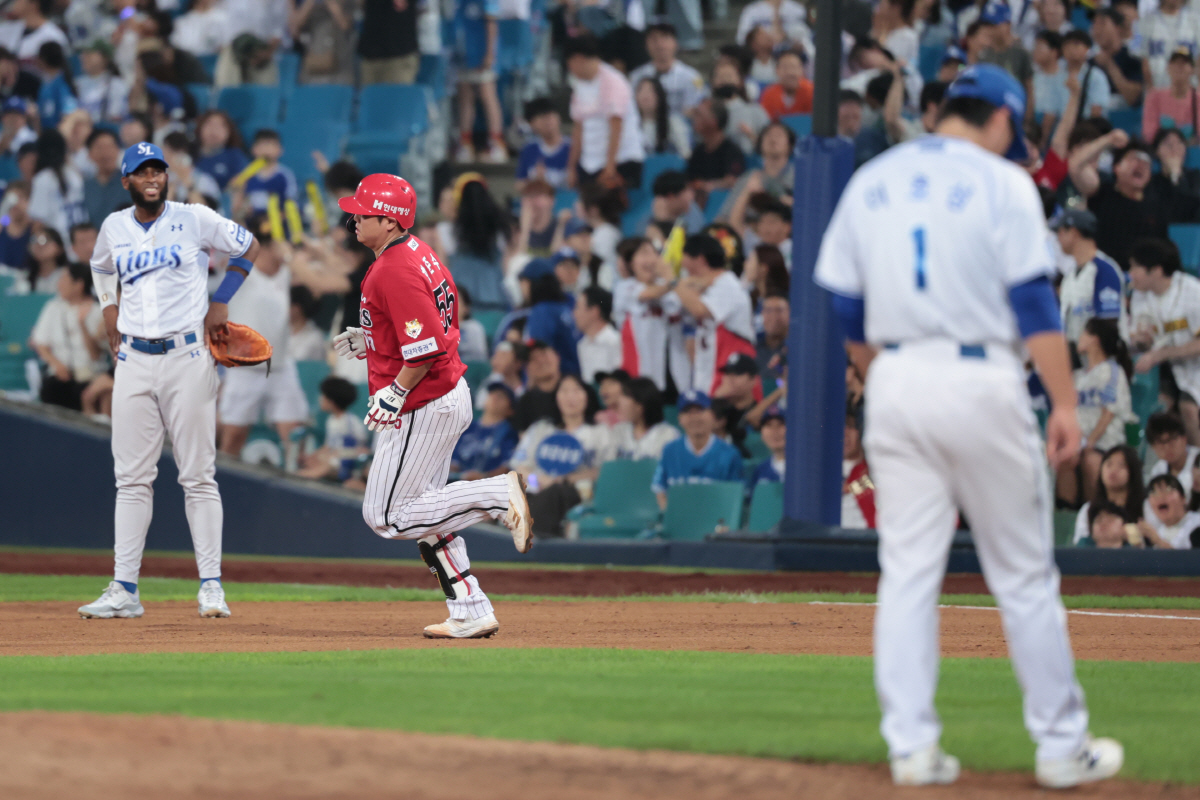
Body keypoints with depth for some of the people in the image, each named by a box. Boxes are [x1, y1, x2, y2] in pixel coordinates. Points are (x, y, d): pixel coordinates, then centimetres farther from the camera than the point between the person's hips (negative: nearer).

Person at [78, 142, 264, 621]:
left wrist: (220, 302, 3)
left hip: (188, 357, -3)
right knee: (132, 477, 2)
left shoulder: (196, 220, -1)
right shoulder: (114, 227, 9)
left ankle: (211, 585, 0)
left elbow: (248, 248, 11)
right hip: (134, 361, 3)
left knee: (198, 475, -3)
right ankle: (124, 590, 1)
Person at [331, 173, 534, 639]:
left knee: (386, 516, -5)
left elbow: (428, 347, -27)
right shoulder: (419, 254, 12)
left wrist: (395, 393, -24)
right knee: (422, 513, 15)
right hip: (450, 397, 11)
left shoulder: (396, 272, -21)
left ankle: (498, 495, -9)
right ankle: (470, 614, 14)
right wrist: (368, 340, 19)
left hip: (423, 409, -11)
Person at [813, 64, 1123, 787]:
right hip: (981, 382, -4)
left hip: (896, 383, 4)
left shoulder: (871, 183, 10)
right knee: (1024, 576, 3)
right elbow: (1035, 301, -11)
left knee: (907, 574, 7)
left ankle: (911, 747, 3)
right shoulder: (1002, 183, -5)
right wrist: (1065, 404, -11)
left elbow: (848, 311, 12)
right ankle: (1063, 747, 8)